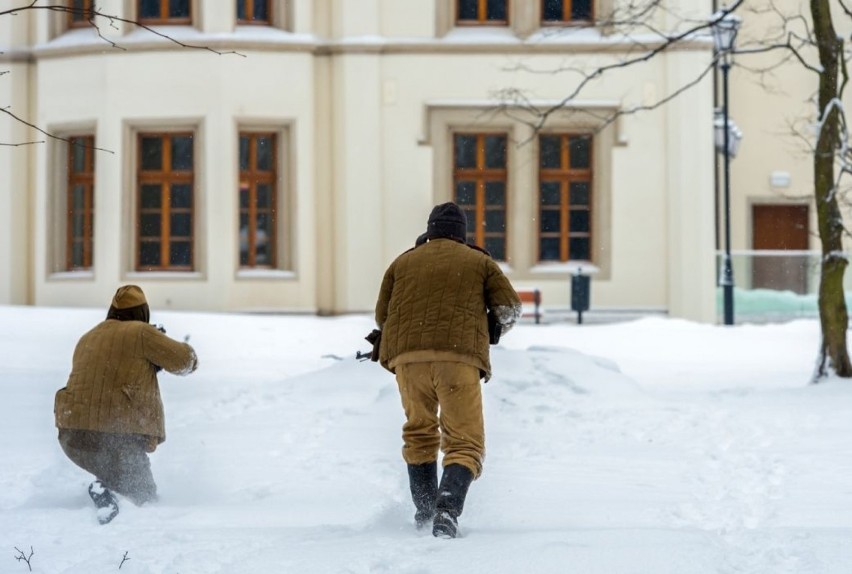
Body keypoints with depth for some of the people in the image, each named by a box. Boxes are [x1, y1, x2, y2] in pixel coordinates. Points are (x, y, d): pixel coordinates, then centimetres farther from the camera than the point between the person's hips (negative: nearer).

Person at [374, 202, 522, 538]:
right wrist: (497, 324, 30)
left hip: (407, 356, 2)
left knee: (419, 435, 23)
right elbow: (509, 309, 8)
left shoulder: (403, 262, 21)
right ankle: (448, 509, -22)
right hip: (459, 356, -2)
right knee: (465, 442, 1)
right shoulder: (479, 262, 16)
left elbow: (382, 315, 18)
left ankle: (424, 510, 20)